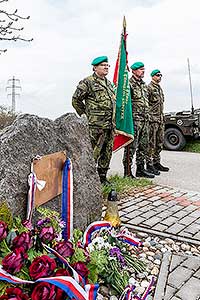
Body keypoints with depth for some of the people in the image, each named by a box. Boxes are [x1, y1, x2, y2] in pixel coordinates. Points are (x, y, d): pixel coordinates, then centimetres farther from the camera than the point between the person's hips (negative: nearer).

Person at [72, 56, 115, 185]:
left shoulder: (109, 83, 19)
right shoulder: (88, 82, -5)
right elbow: (76, 100, -5)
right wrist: (86, 114, -1)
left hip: (111, 125, 8)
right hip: (96, 126, -8)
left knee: (107, 152, 12)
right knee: (93, 153, -5)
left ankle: (102, 177, 24)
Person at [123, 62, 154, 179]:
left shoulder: (144, 85, 19)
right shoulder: (129, 84, -8)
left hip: (145, 120, 9)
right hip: (134, 120, -9)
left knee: (144, 146, 12)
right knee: (131, 146, -6)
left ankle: (141, 169, 22)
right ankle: (128, 171, 1)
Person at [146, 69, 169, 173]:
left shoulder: (159, 88, 20)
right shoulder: (149, 87, -8)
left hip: (160, 119, 9)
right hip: (152, 119, -9)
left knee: (159, 142, 11)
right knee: (151, 143, -7)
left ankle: (156, 162, 20)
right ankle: (149, 164, 0)